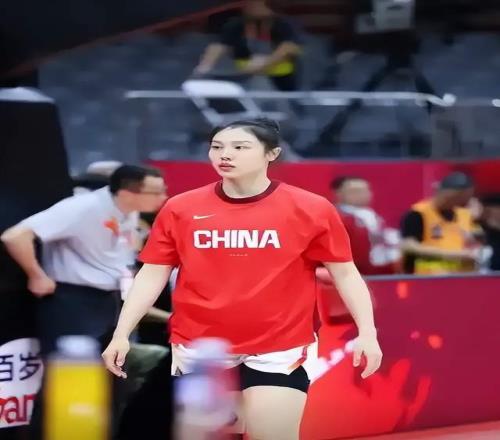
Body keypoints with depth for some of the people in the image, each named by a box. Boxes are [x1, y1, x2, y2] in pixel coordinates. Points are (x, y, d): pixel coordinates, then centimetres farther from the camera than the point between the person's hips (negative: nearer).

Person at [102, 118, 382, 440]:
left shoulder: (311, 209, -4)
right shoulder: (180, 209, 1)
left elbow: (345, 273, 1)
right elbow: (152, 275, 6)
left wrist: (367, 332, -8)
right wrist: (122, 334, -1)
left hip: (279, 351, -2)